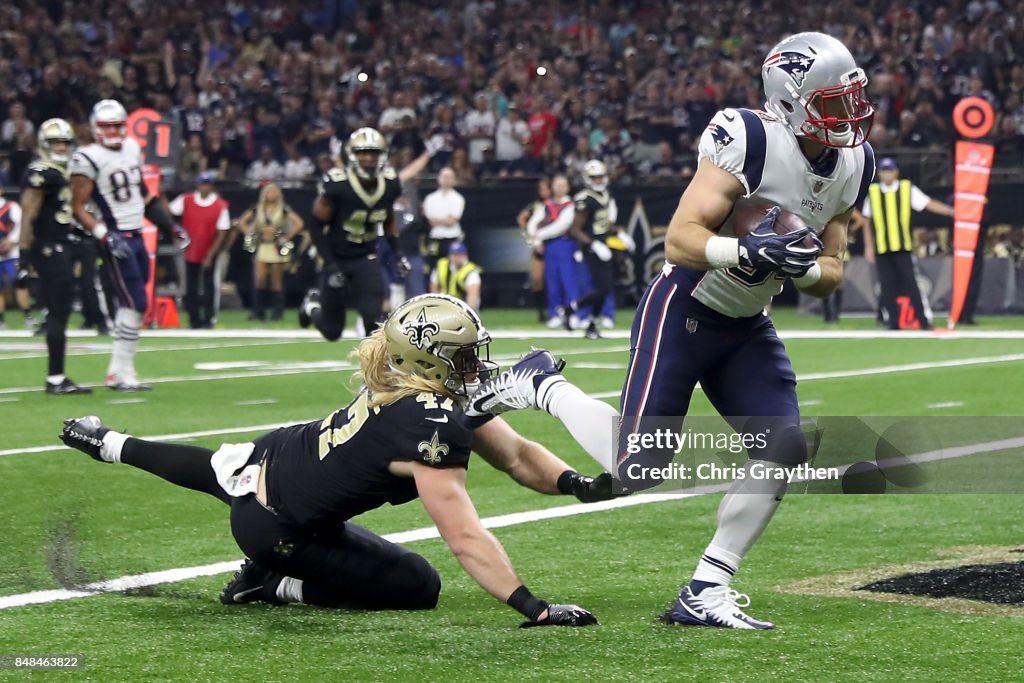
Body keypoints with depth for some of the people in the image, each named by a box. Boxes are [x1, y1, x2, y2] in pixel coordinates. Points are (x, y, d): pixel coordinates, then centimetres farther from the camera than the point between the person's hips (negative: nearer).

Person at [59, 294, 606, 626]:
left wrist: (576, 483, -21)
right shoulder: (432, 430, -34)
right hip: (276, 530, -8)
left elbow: (516, 455, -5)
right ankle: (270, 584, 3)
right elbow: (465, 538, -37)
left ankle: (107, 443, 61)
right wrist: (533, 608, -39)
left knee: (219, 468, 40)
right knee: (419, 588, -1)